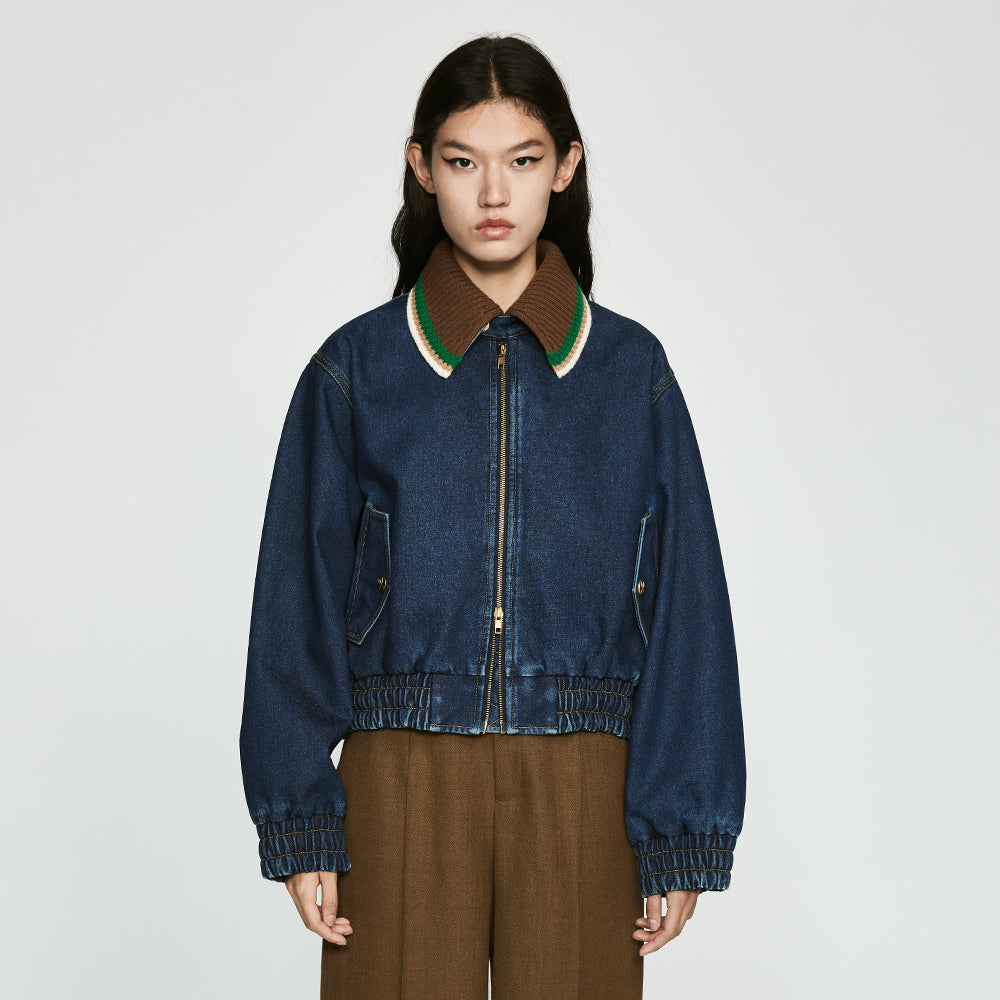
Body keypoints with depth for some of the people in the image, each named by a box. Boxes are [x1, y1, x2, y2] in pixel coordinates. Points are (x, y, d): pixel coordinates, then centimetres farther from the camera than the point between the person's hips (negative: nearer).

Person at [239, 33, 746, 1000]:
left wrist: (679, 834, 0)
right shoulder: (356, 369, 3)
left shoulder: (631, 370, 4)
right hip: (403, 781, 0)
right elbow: (299, 603, 3)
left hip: (579, 786, 1)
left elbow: (683, 605, 4)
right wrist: (301, 826, -2)